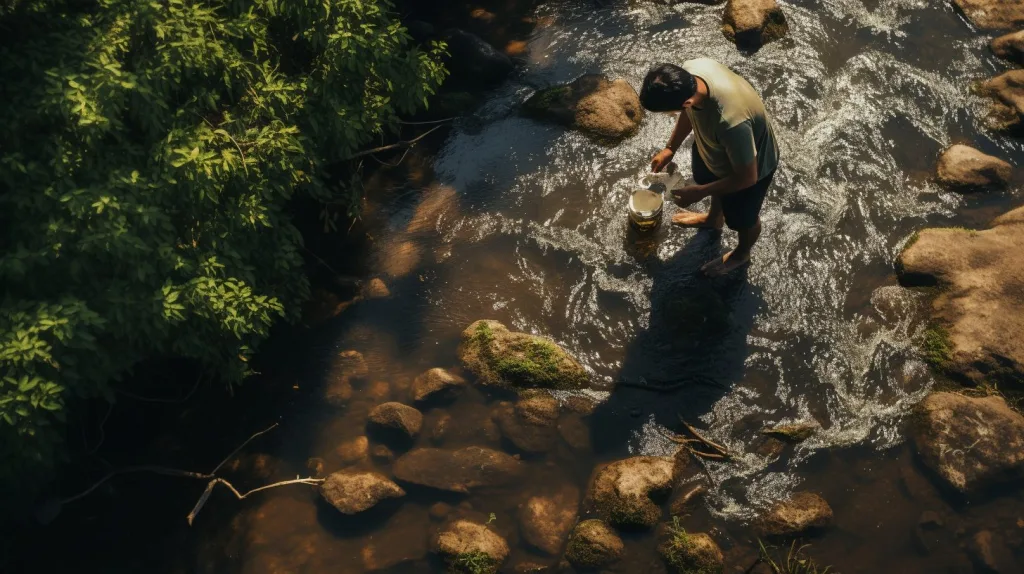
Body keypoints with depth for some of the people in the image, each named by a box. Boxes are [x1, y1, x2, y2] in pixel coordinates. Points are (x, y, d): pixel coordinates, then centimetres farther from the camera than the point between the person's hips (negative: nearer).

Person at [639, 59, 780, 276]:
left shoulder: (731, 123, -48)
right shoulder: (690, 70, -28)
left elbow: (747, 177, -30)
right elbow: (689, 112, -3)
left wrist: (700, 192, -21)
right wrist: (670, 148, 1)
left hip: (750, 166, -6)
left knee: (742, 217, 24)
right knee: (709, 177, 36)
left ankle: (741, 254, 57)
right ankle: (714, 218, 69)